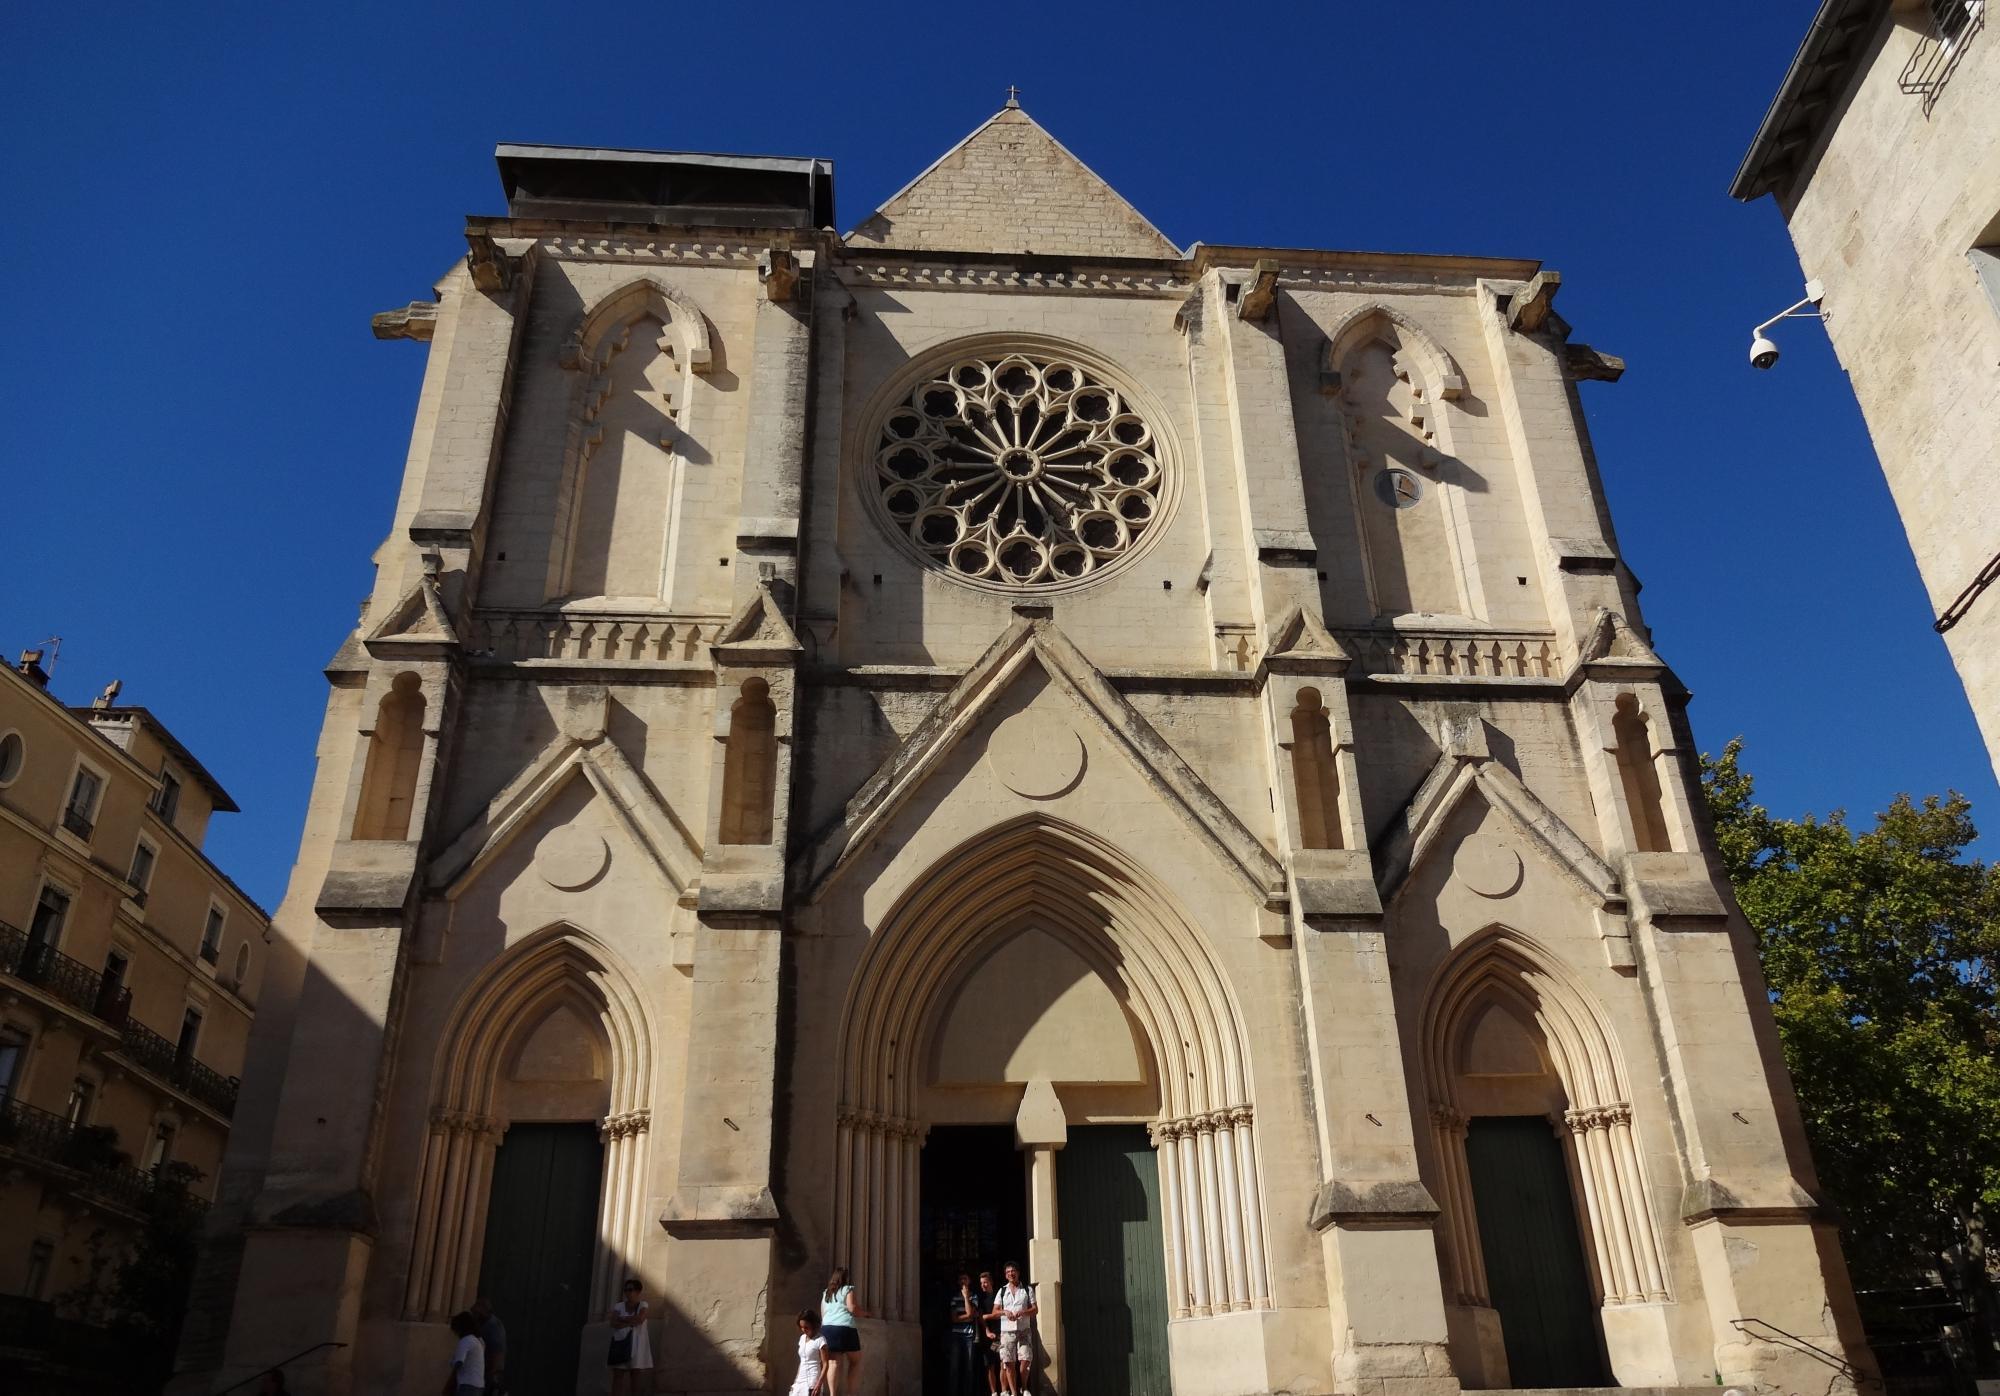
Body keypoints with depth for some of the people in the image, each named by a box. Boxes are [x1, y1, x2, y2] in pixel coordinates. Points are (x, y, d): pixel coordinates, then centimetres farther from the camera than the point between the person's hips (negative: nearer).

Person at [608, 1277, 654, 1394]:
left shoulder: (643, 1305, 4)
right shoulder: (619, 1306, 8)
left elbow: (639, 1319, -15)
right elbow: (614, 1324, -7)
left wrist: (623, 1319, -6)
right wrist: (631, 1322, -12)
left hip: (636, 1344, -2)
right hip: (621, 1342, 2)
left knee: (635, 1374, -3)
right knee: (618, 1375, -5)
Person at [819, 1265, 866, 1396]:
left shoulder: (825, 1293, 22)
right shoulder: (848, 1289, 2)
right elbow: (853, 1308, -10)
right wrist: (865, 1313, 6)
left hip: (826, 1328, 5)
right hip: (844, 1328, -5)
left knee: (834, 1362, -3)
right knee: (855, 1361, 7)